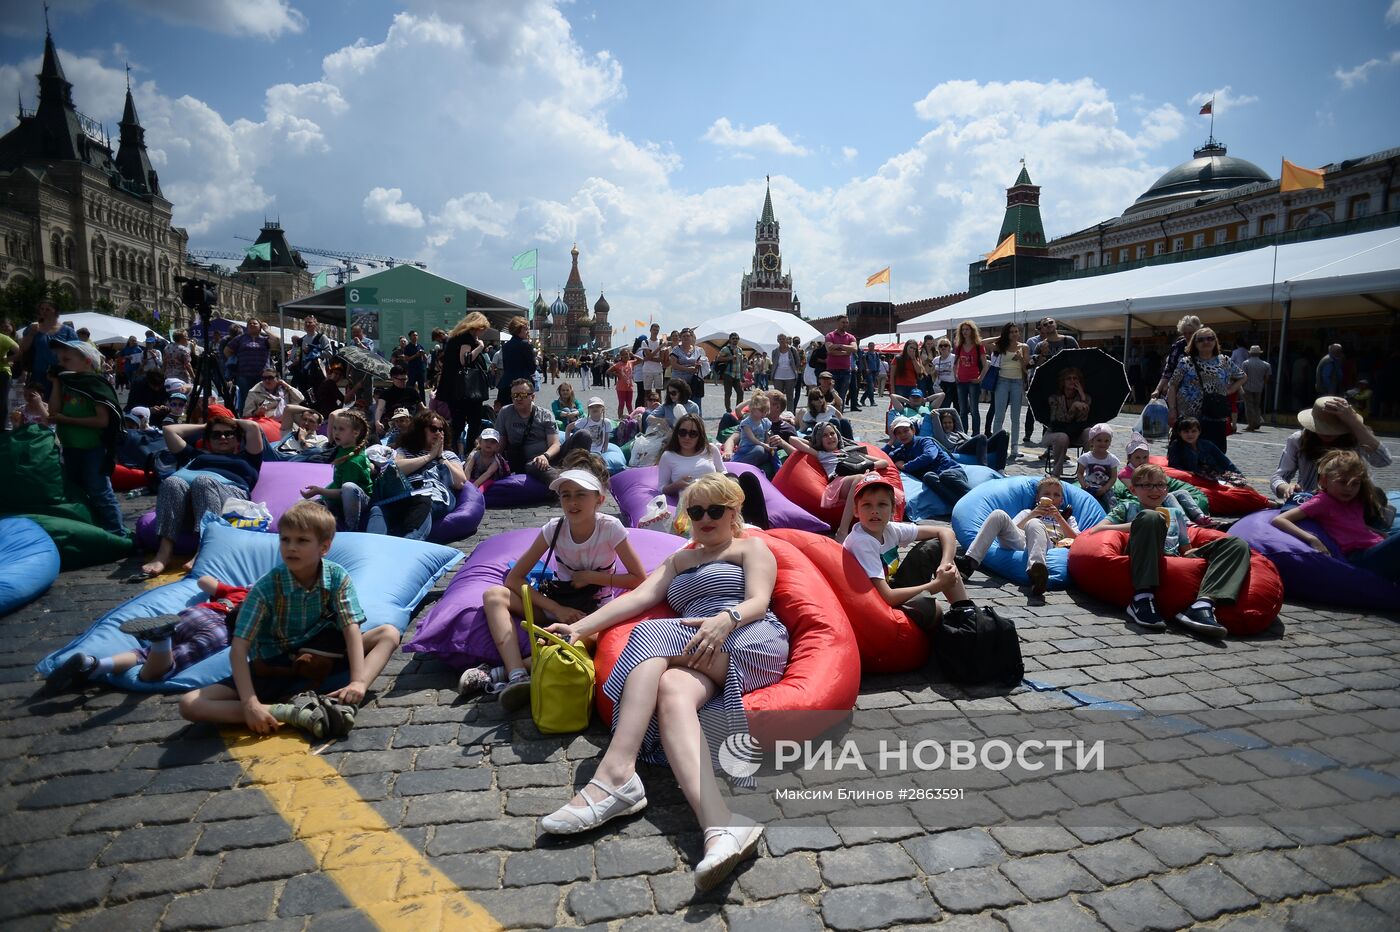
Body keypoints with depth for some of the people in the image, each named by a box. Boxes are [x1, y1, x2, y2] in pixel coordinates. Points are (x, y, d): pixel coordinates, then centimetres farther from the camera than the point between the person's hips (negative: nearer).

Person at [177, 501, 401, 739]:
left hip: (322, 658, 1)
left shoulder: (338, 577, -15)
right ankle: (286, 712, -36)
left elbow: (351, 629, -21)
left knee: (389, 633, -17)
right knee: (190, 704, -21)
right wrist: (251, 704, -35)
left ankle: (342, 703, -36)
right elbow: (238, 649, -24)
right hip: (273, 668, -1)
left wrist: (358, 682, -35)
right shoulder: (265, 588, -21)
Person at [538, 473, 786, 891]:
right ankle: (720, 825, -54)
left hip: (751, 643, -4)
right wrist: (580, 627, 1)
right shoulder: (679, 561, 31)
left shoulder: (752, 548, 16)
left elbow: (758, 602, -2)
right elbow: (638, 597, 15)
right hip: (699, 658, 4)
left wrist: (726, 620, -26)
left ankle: (615, 773, -38)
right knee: (672, 691, -33)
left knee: (652, 636, -26)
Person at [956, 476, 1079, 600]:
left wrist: (1059, 518, 7)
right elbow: (1012, 530, 18)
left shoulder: (1066, 517, 35)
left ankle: (1036, 570, -65)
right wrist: (1031, 515, 8)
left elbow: (1076, 541, 15)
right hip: (1020, 542, 2)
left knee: (1034, 524, -36)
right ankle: (969, 562, -40)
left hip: (1048, 546, -2)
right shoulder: (1027, 512, 37)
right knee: (999, 514, -24)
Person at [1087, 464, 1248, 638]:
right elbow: (1095, 530, 8)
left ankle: (1202, 605, -37)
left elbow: (1186, 550, 29)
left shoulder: (1176, 513, 35)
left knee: (1237, 544, -11)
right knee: (1150, 516, -31)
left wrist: (1195, 551, 4)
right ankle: (1142, 598, -39)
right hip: (1144, 562, -4)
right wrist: (1137, 526, -1)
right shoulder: (1128, 507, 25)